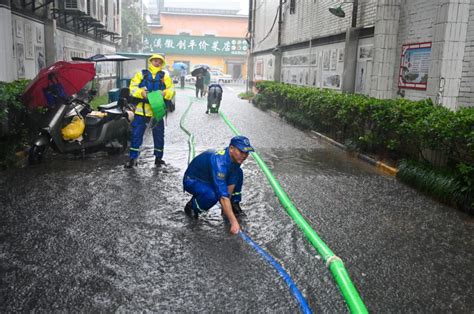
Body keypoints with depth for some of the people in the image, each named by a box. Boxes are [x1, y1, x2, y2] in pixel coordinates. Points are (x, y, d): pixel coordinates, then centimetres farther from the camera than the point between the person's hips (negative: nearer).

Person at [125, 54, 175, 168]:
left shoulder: (165, 76, 10)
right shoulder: (142, 74, 6)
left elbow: (171, 90, 2)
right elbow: (133, 87, -1)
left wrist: (165, 93, -19)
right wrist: (141, 92, -19)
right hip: (142, 109, -1)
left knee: (159, 135, 9)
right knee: (136, 134, 0)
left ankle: (158, 157, 24)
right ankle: (132, 158, 9)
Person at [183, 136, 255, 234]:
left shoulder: (236, 157, -14)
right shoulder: (219, 161, -38)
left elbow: (231, 184, -5)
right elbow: (223, 195, -42)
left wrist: (228, 205, -11)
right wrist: (234, 222, -44)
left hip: (209, 178, 7)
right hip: (192, 181, -7)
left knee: (238, 174, -8)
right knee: (213, 195, -36)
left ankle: (234, 205, 7)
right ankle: (192, 207, -6)